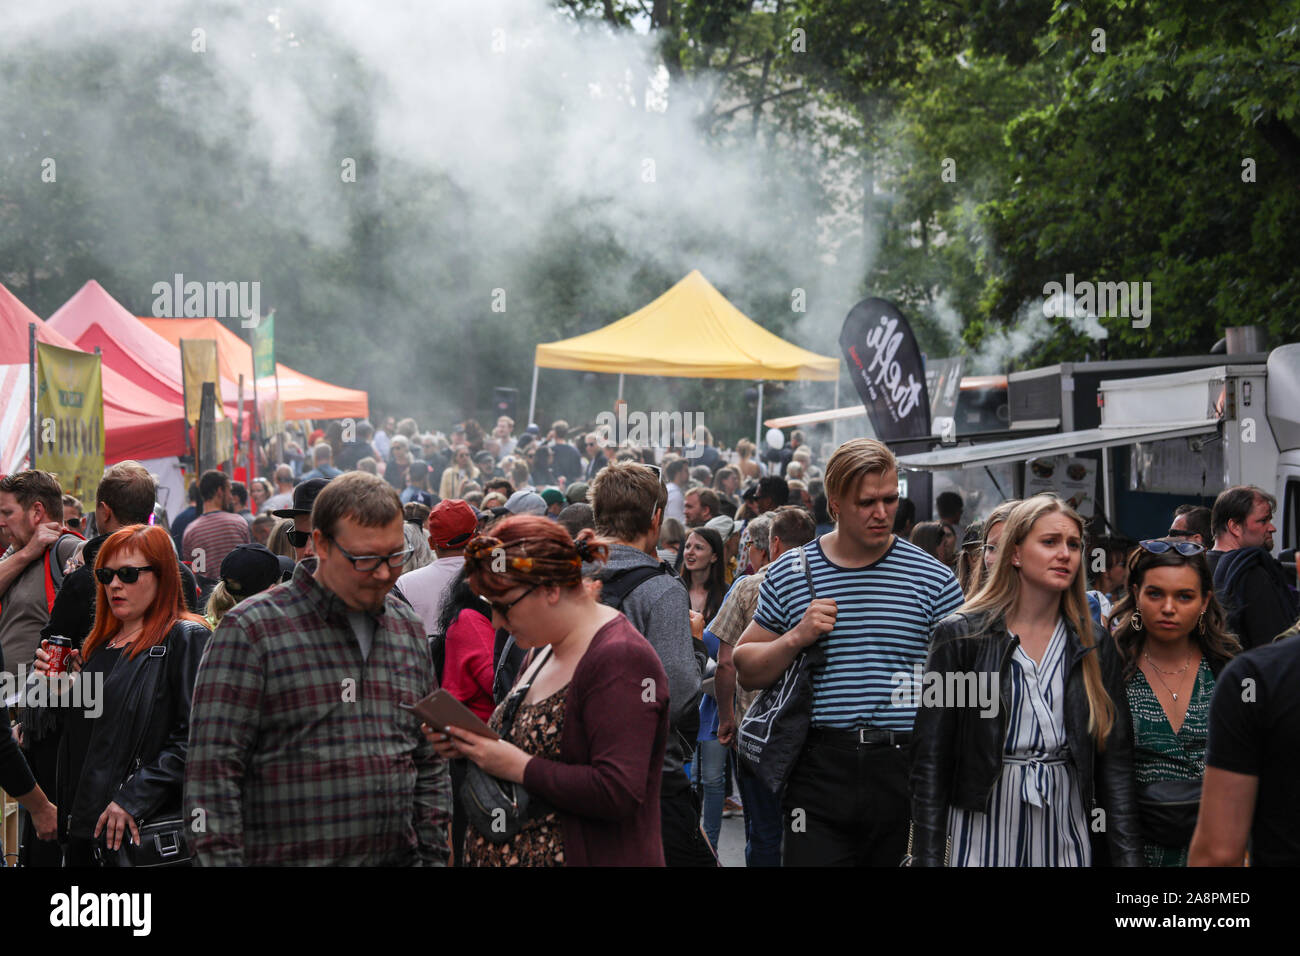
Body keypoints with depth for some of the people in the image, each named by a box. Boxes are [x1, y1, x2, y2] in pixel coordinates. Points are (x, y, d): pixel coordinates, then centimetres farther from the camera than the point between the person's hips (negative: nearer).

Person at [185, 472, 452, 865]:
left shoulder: (409, 629, 12)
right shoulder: (251, 629, -7)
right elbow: (213, 770, -11)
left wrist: (432, 856, 8)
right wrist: (223, 859, -17)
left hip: (398, 857, 5)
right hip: (288, 859, -5)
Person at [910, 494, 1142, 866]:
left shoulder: (1094, 645, 8)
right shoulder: (960, 636, -2)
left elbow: (1115, 761, 6)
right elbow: (930, 761, -4)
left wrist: (1128, 855, -2)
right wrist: (928, 857, -10)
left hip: (1066, 835, 3)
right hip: (982, 834, -3)